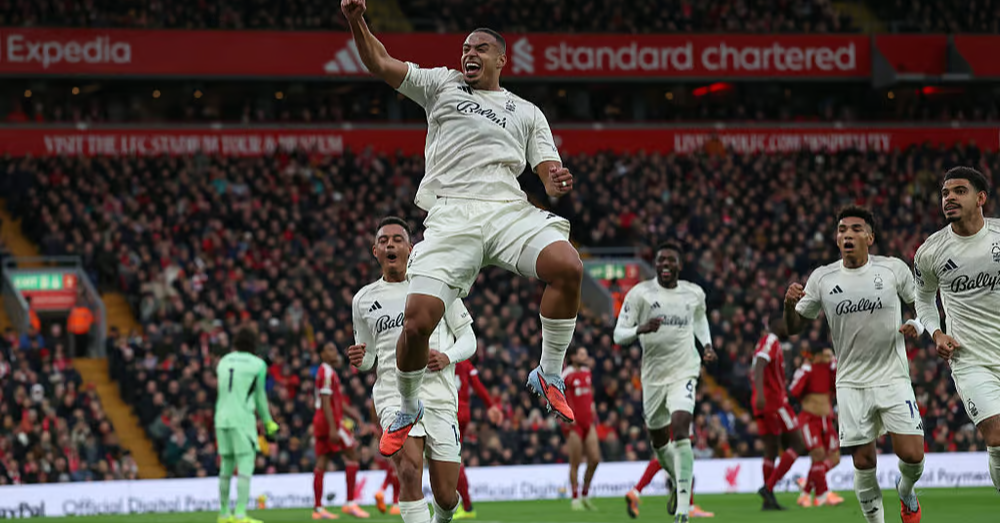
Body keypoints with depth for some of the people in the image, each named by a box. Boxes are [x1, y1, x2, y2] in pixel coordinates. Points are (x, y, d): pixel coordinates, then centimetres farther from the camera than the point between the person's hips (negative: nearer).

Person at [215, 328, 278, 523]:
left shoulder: (223, 362, 13)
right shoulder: (257, 364, -1)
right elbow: (259, 396, 5)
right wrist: (267, 422, 17)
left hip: (222, 418, 5)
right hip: (243, 419, -5)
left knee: (226, 466, 12)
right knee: (246, 465, -6)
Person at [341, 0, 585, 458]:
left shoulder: (526, 112, 24)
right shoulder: (442, 84, 22)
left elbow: (548, 175, 16)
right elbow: (381, 65, 14)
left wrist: (557, 184, -9)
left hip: (509, 210, 1)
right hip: (450, 216, -1)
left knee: (567, 266, -29)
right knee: (418, 321, -17)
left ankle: (549, 375, -9)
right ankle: (407, 409, 13)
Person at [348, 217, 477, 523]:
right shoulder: (364, 299, 12)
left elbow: (468, 339, 10)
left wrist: (448, 357, -11)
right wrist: (359, 359, -1)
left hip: (439, 394, 0)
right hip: (394, 394, 0)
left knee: (445, 495, 1)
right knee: (409, 471, -27)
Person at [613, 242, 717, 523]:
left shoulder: (694, 293, 2)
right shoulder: (639, 293, -7)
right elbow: (619, 334, -9)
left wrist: (707, 344, 9)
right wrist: (641, 329, -28)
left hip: (684, 371, -2)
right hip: (653, 373, 2)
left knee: (680, 430, -21)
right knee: (658, 438, 13)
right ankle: (680, 482, 45)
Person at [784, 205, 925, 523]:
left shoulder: (894, 269, -2)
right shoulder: (821, 279, 1)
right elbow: (794, 327, 6)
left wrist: (917, 326, -10)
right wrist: (789, 304, -15)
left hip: (893, 378, -1)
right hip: (852, 384, 1)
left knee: (912, 455, -9)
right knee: (863, 462, -3)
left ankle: (905, 491, 24)